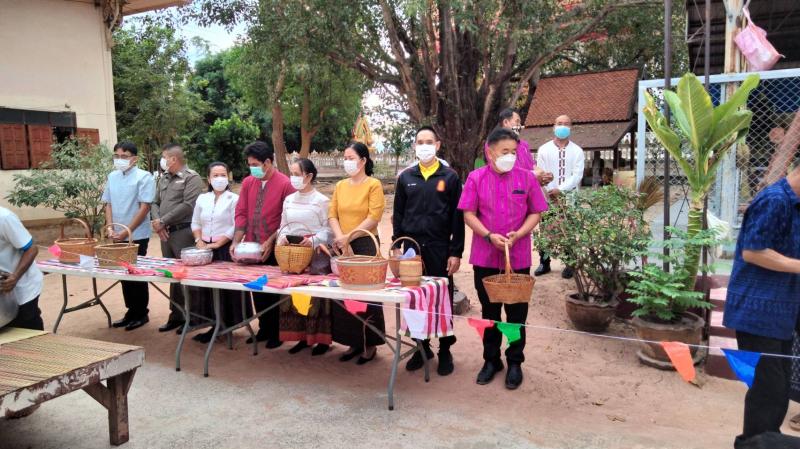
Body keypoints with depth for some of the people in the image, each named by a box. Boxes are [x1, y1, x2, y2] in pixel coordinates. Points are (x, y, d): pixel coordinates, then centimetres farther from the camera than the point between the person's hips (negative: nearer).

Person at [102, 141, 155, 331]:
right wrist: (110, 228, -4)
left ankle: (141, 313, 15)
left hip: (136, 235, -6)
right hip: (118, 236, 6)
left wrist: (126, 232, -15)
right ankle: (131, 311, 23)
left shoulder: (144, 177, -11)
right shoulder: (112, 177, 7)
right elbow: (109, 204, 11)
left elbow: (144, 207, -15)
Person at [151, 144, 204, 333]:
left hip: (183, 232, -8)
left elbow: (188, 205, -17)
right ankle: (176, 315, 22)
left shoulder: (191, 178, -8)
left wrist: (163, 221, -13)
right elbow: (155, 203, 17)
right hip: (165, 233, 8)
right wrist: (157, 221, -3)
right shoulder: (164, 178, 17)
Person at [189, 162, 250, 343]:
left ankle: (227, 324, 6)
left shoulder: (234, 199, -4)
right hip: (205, 249, 5)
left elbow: (236, 228, -10)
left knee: (226, 286, -4)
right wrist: (199, 241, -1)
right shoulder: (202, 199, 12)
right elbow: (195, 223, 16)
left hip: (225, 249, -5)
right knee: (207, 286, 6)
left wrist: (217, 244, -13)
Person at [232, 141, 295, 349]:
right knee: (257, 291, 14)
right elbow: (241, 213, 5)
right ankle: (264, 329, 28)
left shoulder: (284, 184, -10)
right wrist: (236, 242, -3)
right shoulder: (248, 183, 6)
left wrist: (271, 241, -16)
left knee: (274, 292, 4)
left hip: (274, 250, -5)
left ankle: (277, 333, 19)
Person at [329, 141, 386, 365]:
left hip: (365, 245, -5)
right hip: (343, 247, 5)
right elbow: (332, 214, 7)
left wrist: (349, 236, -14)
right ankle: (353, 342, 19)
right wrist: (339, 237, -10)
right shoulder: (340, 185, 12)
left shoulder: (373, 185, -5)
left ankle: (370, 344, 12)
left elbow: (374, 217, -12)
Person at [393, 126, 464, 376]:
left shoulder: (450, 177, 1)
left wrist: (456, 252, -7)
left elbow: (457, 218, -2)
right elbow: (398, 215, 10)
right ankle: (422, 346, 24)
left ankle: (445, 350, 19)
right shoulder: (406, 177, 8)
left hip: (440, 249, -2)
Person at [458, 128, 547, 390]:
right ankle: (491, 359, 28)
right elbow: (468, 214, -3)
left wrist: (518, 234, -14)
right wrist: (489, 236, -16)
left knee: (517, 312, 9)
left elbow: (536, 213, 2)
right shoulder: (476, 178, -2)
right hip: (485, 258, 0)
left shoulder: (527, 178, 0)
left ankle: (515, 362, 24)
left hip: (518, 257, 0)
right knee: (489, 310, 13)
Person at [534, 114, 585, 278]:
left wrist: (560, 189, -16)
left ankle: (570, 265, 12)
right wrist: (550, 192, -11)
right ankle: (544, 263, 16)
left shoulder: (577, 151, 4)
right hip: (548, 198, 1)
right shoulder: (544, 149, 5)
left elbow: (577, 175, -6)